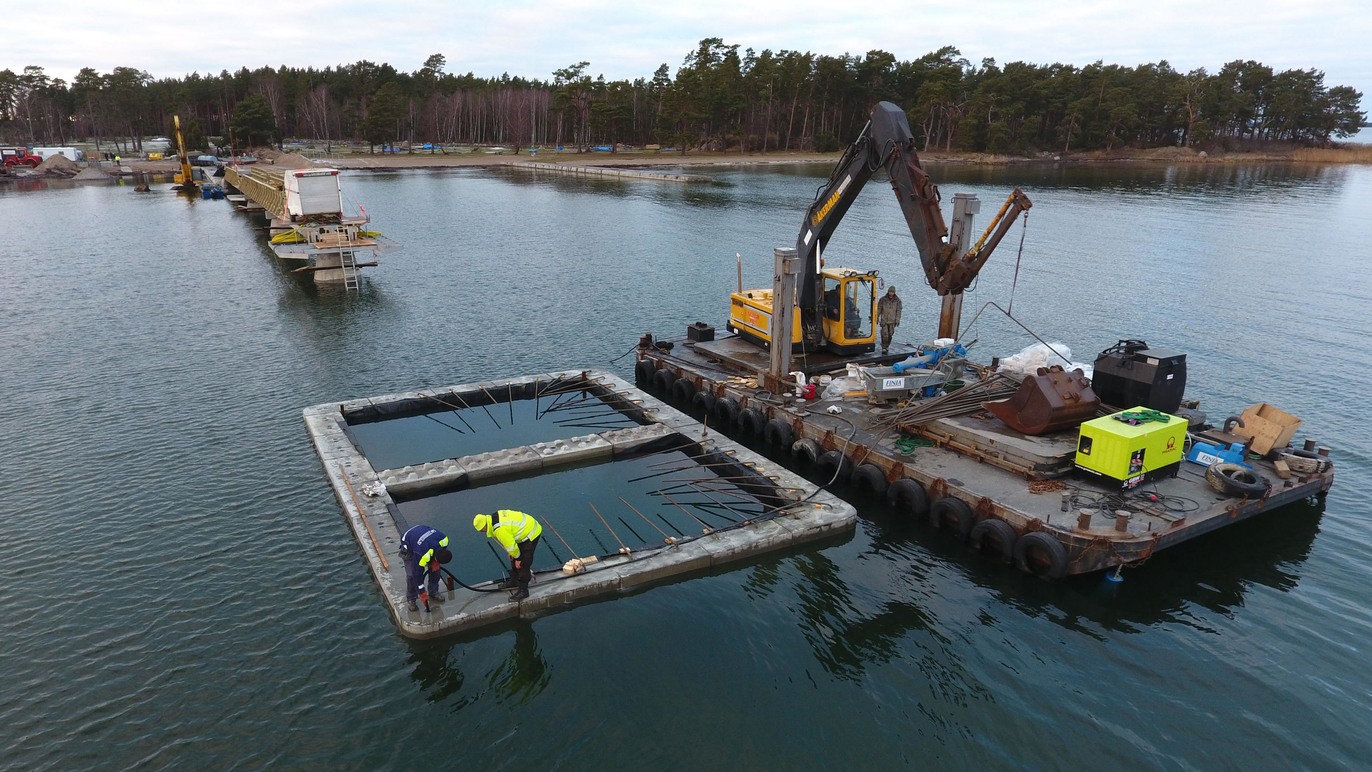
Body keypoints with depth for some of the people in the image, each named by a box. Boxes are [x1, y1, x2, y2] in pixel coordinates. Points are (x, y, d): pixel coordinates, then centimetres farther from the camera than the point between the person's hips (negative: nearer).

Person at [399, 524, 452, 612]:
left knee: (435, 568, 1)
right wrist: (422, 593, -20)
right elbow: (418, 574, -29)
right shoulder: (423, 555, -42)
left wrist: (436, 562, -12)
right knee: (412, 574, -14)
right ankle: (410, 599, 5)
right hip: (408, 544, -5)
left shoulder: (444, 539, -30)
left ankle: (433, 591, 20)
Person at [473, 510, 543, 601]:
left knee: (523, 564, -7)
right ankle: (514, 581, 37)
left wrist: (518, 557, -6)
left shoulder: (500, 529, -29)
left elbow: (511, 545, -21)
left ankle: (523, 591, 1)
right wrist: (510, 552, 14)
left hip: (531, 534, -10)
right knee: (514, 560, 21)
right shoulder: (494, 517, 1)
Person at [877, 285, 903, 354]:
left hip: (892, 321, 2)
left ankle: (887, 346, 23)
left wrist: (897, 320, -5)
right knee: (884, 334, -10)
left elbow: (898, 310, 2)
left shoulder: (897, 300, 2)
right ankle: (884, 348, -7)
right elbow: (879, 309, 3)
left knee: (890, 334, 8)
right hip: (884, 320, -2)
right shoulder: (883, 299, -2)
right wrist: (877, 318, 3)